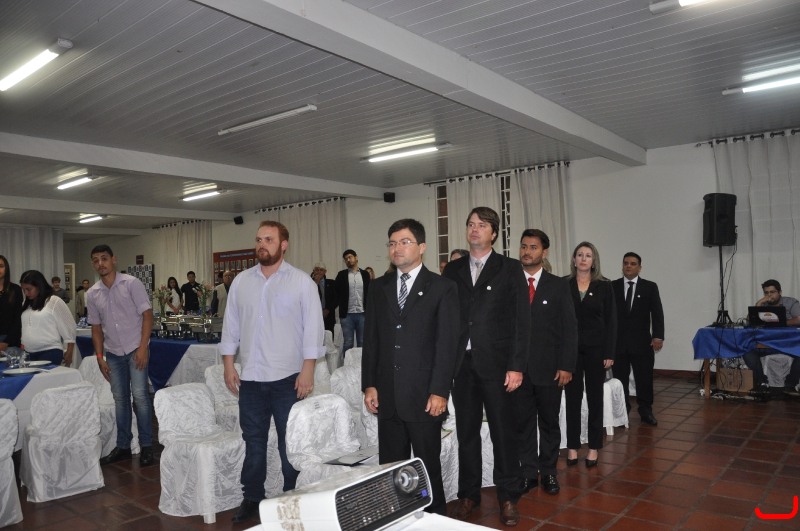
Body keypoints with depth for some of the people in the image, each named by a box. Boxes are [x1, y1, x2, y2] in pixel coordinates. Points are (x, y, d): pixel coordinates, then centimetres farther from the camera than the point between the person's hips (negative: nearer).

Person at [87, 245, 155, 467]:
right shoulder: (92, 294, 6)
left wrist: (143, 347, -15)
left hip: (135, 349, -4)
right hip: (113, 353, 4)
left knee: (140, 395, -8)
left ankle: (146, 446, 2)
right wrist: (100, 357, 6)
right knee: (120, 399, 10)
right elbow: (96, 327, 13)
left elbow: (147, 314, -9)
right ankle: (122, 446, 21)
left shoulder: (131, 283, -7)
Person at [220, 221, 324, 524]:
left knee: (290, 442, 7)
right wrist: (228, 365, 5)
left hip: (288, 377, -3)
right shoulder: (241, 281, 8)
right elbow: (231, 325, 11)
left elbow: (313, 328, -6)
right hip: (250, 378, 4)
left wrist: (308, 371, -11)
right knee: (253, 441, 15)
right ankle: (251, 498, 30)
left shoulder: (301, 282, -4)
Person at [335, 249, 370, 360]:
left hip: (362, 313, 1)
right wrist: (343, 305, 3)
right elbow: (336, 292, 6)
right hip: (347, 314, -1)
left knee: (362, 343, 5)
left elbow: (370, 293, 7)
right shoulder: (342, 275, 5)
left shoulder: (365, 274, 7)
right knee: (347, 343, 3)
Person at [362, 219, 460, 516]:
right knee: (390, 467, 12)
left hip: (424, 397, -4)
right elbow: (370, 340, 10)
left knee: (428, 467, 9)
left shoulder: (442, 288, -2)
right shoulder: (379, 288, 11)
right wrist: (369, 384, 3)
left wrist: (440, 392, -12)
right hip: (387, 396, 4)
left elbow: (447, 344, -7)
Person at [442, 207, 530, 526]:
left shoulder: (510, 269, 1)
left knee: (503, 432, 6)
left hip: (495, 365, -3)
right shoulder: (453, 270, 10)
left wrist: (516, 366, -10)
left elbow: (521, 320, -3)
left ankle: (508, 497, 23)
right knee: (466, 432, 12)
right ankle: (468, 494, 27)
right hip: (461, 364, 3)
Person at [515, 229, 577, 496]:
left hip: (549, 368, -1)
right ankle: (528, 474, 22)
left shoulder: (559, 286, 2)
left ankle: (548, 472, 27)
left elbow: (569, 328, -1)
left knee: (549, 423, 11)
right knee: (523, 424, 8)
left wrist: (566, 366, -8)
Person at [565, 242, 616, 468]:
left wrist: (609, 352, -5)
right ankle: (572, 446, 15)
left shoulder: (604, 285, 0)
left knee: (595, 397, 8)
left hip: (596, 347, 0)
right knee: (572, 397, 5)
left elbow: (610, 320, 0)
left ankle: (594, 447, 19)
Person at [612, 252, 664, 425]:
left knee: (644, 378, 5)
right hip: (618, 341, 0)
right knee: (620, 378, 6)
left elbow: (657, 313, -1)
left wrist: (658, 335, -12)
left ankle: (646, 410, 19)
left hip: (642, 341, 0)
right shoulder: (612, 286, 4)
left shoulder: (650, 287, 3)